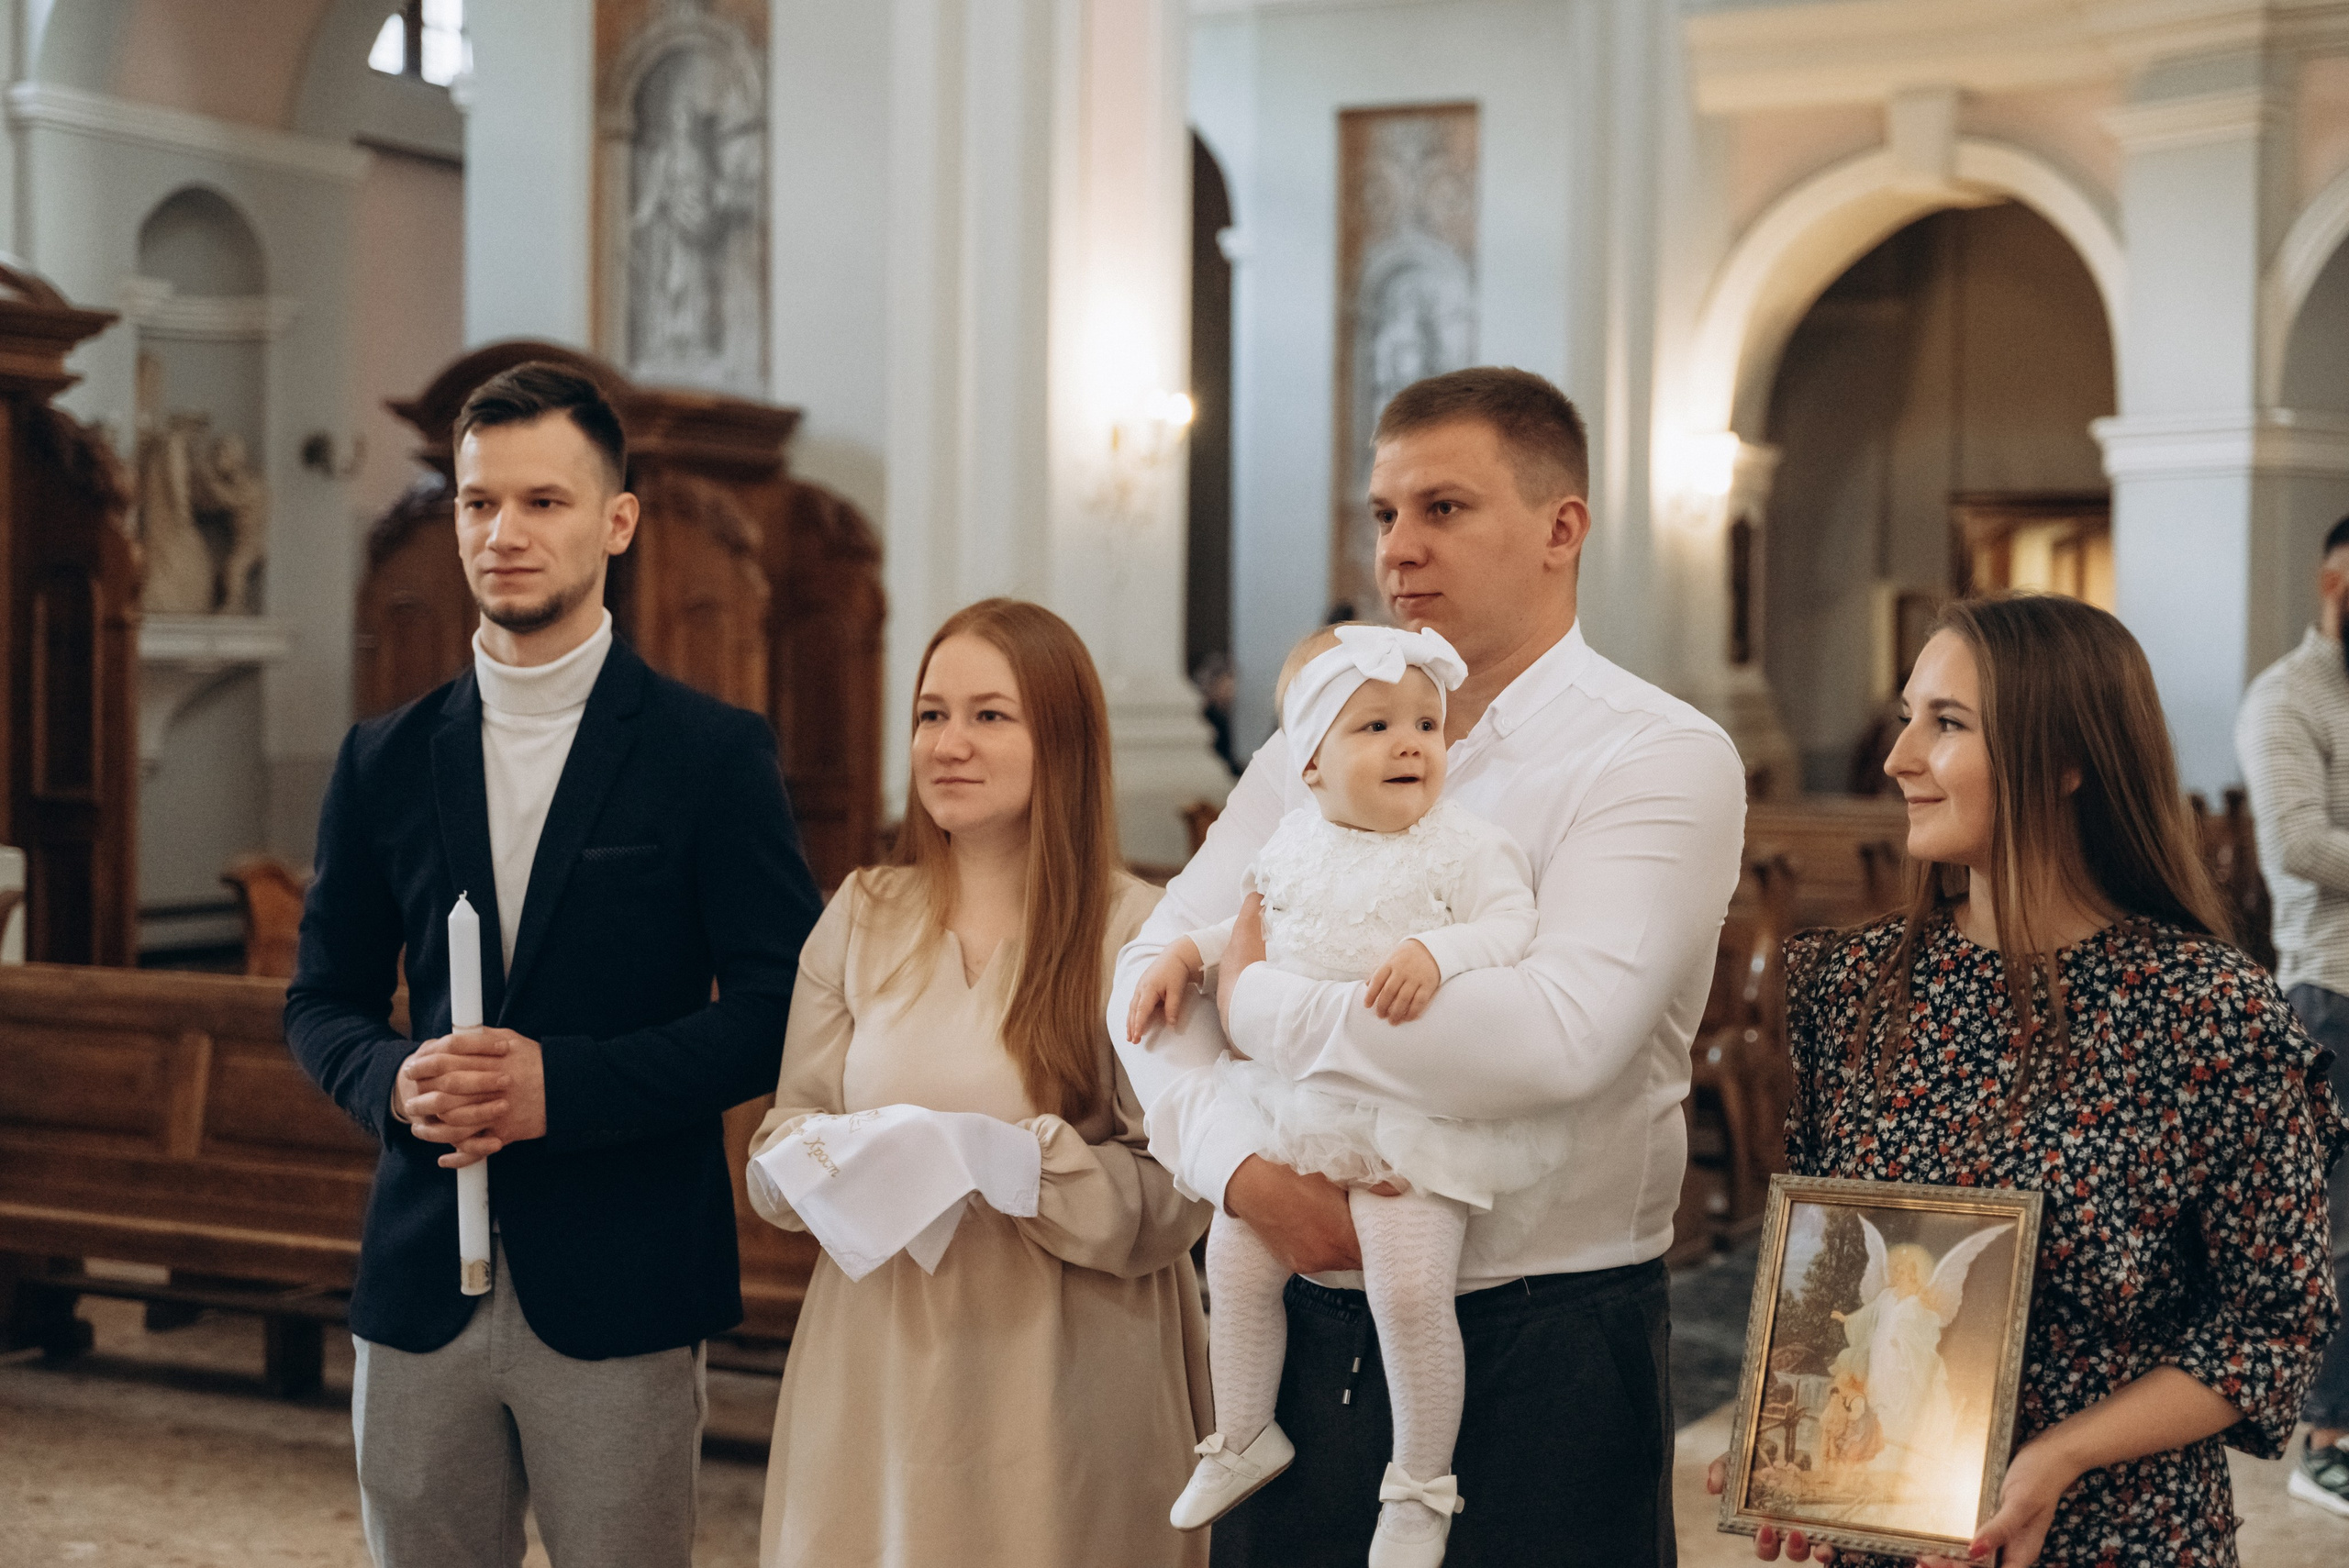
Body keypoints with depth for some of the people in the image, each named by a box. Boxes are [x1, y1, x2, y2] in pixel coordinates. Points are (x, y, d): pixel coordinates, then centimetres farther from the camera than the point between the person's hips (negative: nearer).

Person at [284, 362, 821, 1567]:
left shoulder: (713, 753, -1)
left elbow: (777, 1010, -6)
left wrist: (563, 1084, -17)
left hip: (620, 1291, -3)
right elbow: (322, 999, 15)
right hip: (419, 1285, 3)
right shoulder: (386, 760, 9)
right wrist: (392, 1081, -8)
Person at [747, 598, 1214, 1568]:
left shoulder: (1141, 932, -6)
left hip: (1064, 1372, -3)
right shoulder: (862, 917, 8)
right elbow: (785, 1134, 9)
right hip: (876, 1368, 3)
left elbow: (1174, 1198, -9)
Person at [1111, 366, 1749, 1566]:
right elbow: (1150, 973, 4)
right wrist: (1236, 1163, -15)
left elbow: (1559, 1036, -25)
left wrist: (1262, 1003, -14)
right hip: (1304, 1322, 5)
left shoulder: (1662, 760, -9)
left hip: (1543, 1352, -4)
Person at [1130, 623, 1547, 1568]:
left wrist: (1436, 952, -34)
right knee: (1235, 1260, 8)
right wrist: (1185, 956, 9)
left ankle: (1421, 1482, 6)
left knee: (1410, 1288, -15)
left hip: (1411, 1124, -5)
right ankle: (1243, 1437, 32)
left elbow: (1511, 930, -18)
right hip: (1293, 1111, 5)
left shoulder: (1465, 848, -7)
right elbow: (1253, 923, 23)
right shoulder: (1292, 845, 8)